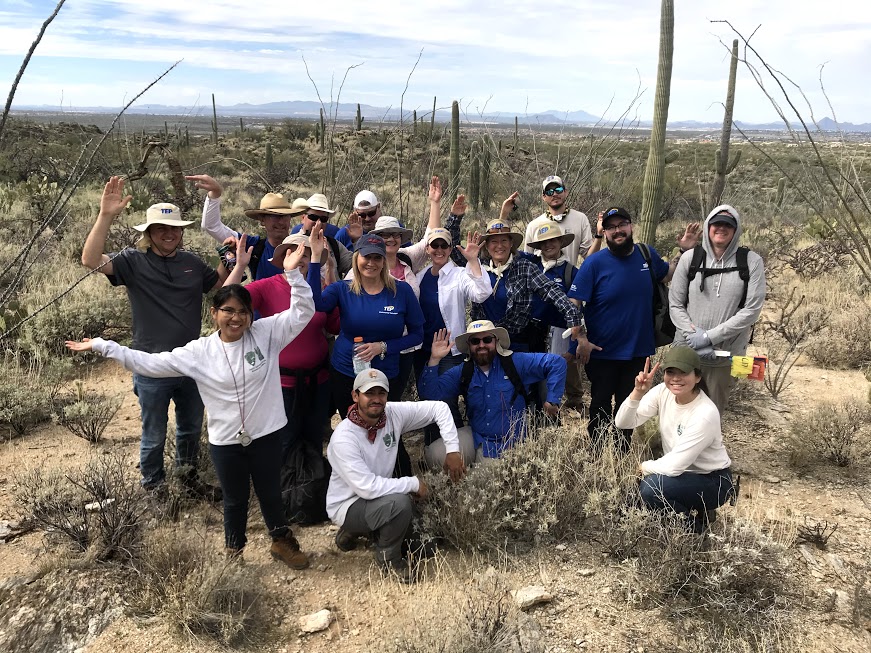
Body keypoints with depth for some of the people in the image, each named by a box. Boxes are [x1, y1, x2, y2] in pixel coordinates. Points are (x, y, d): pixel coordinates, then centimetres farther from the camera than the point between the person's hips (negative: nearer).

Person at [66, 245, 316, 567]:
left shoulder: (266, 333, -8)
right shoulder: (198, 352, -6)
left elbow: (302, 312, -11)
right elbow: (149, 363, -3)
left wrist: (292, 272, -23)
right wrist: (101, 346, -4)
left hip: (266, 436, 0)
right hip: (225, 442, 1)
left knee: (270, 494, 18)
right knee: (235, 499, 19)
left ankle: (282, 542, 42)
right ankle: (234, 550, 43)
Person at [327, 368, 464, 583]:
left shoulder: (393, 413, -13)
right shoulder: (343, 439, -29)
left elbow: (438, 408, -4)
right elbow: (367, 488, -31)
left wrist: (452, 450, -13)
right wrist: (413, 483, -22)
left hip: (379, 496, 7)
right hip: (348, 505, -7)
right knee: (399, 502, -33)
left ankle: (357, 531, 20)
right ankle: (389, 558, -5)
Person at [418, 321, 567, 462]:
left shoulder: (515, 363, -11)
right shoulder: (462, 373, -1)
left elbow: (557, 362, -13)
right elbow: (430, 393, -9)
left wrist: (552, 400, -17)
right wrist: (434, 360, -20)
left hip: (507, 445, -3)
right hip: (475, 436, 3)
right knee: (433, 454, -13)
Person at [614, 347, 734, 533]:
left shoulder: (705, 414, -30)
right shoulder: (663, 392, -11)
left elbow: (675, 466, -28)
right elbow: (623, 423, -17)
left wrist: (644, 467, -11)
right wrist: (638, 392, -31)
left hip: (712, 480, -7)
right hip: (678, 471, 7)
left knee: (651, 488, -29)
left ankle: (694, 525, 0)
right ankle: (693, 510, 13)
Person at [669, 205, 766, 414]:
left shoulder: (751, 261, -2)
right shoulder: (690, 258, 2)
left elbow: (751, 310, -7)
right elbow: (675, 305, 3)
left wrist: (709, 336, -12)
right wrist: (693, 333, -13)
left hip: (724, 356, -1)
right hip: (686, 351, 1)